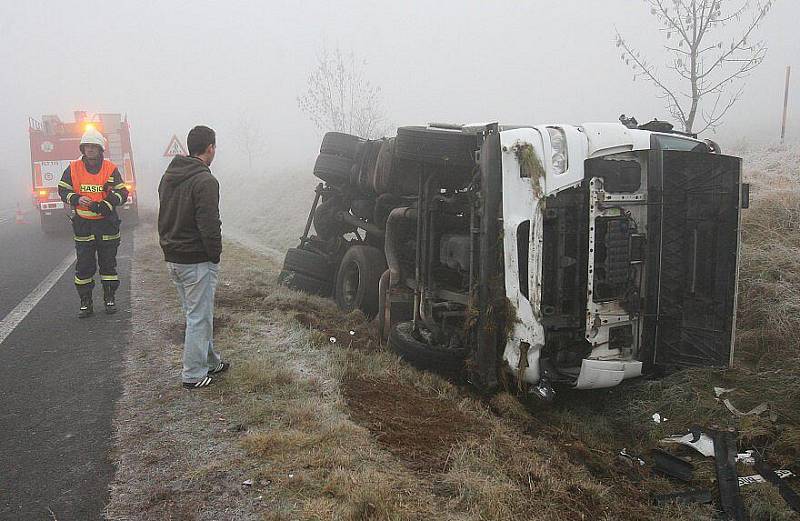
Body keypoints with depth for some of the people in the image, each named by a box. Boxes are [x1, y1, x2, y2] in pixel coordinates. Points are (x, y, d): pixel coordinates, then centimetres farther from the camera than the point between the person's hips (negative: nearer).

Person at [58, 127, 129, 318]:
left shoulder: (111, 169, -1)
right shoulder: (73, 168, 3)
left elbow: (123, 193, -4)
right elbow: (62, 190, 8)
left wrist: (105, 204, -20)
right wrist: (77, 199, -12)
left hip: (107, 223, 0)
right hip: (83, 225, 1)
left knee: (108, 263, 8)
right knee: (84, 265, 3)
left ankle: (109, 299, 20)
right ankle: (85, 303, 12)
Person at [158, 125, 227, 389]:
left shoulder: (168, 176, 11)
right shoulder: (204, 181, -19)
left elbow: (164, 218, 16)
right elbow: (209, 226, -22)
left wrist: (169, 245, 18)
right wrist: (215, 255, -9)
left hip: (172, 258, 9)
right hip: (197, 261, -9)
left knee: (195, 313, 19)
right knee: (199, 317, 1)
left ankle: (210, 362, 31)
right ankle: (194, 374, 8)